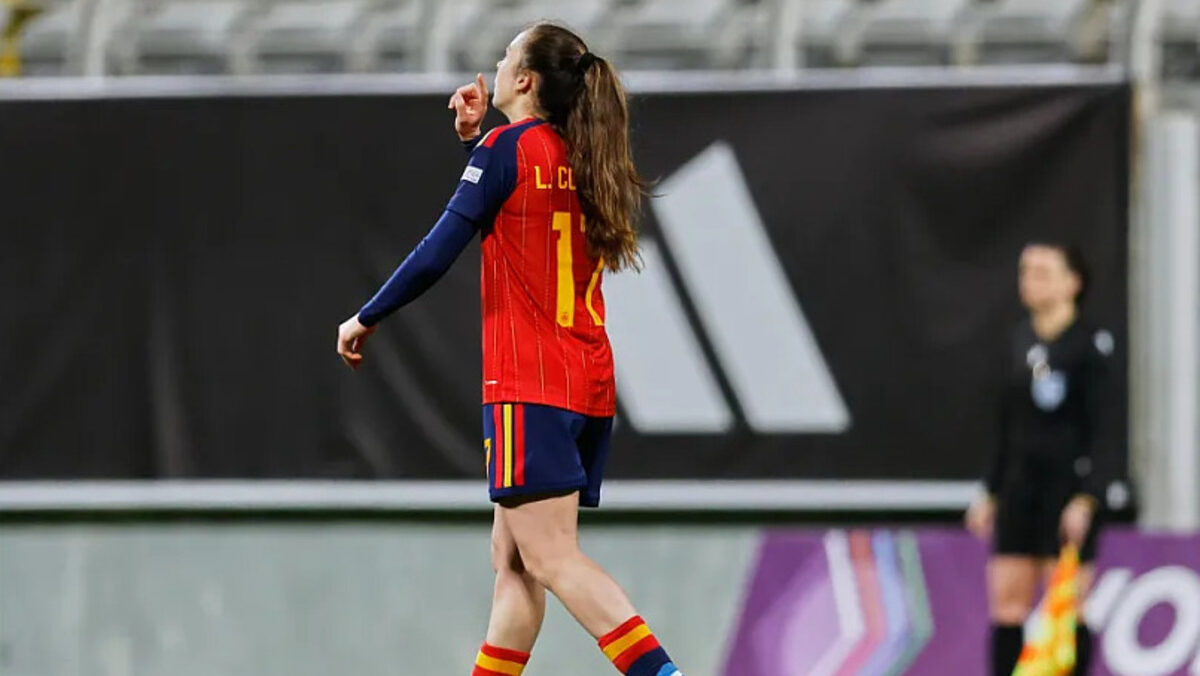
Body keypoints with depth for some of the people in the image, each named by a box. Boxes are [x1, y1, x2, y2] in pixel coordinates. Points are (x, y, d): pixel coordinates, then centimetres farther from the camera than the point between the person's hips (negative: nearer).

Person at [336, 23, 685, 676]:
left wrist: (365, 318, 2)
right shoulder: (583, 160, 14)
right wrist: (475, 135, 22)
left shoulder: (508, 146, -8)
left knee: (550, 558, -14)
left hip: (529, 386, -8)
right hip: (590, 384, 8)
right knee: (513, 557, 11)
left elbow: (438, 251, -9)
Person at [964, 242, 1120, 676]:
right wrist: (991, 493, 16)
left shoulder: (1089, 346, -9)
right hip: (1020, 489, 7)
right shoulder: (1021, 342, 11)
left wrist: (1086, 500, -21)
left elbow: (1102, 433, -12)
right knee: (1007, 605, 2)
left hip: (1069, 490, -7)